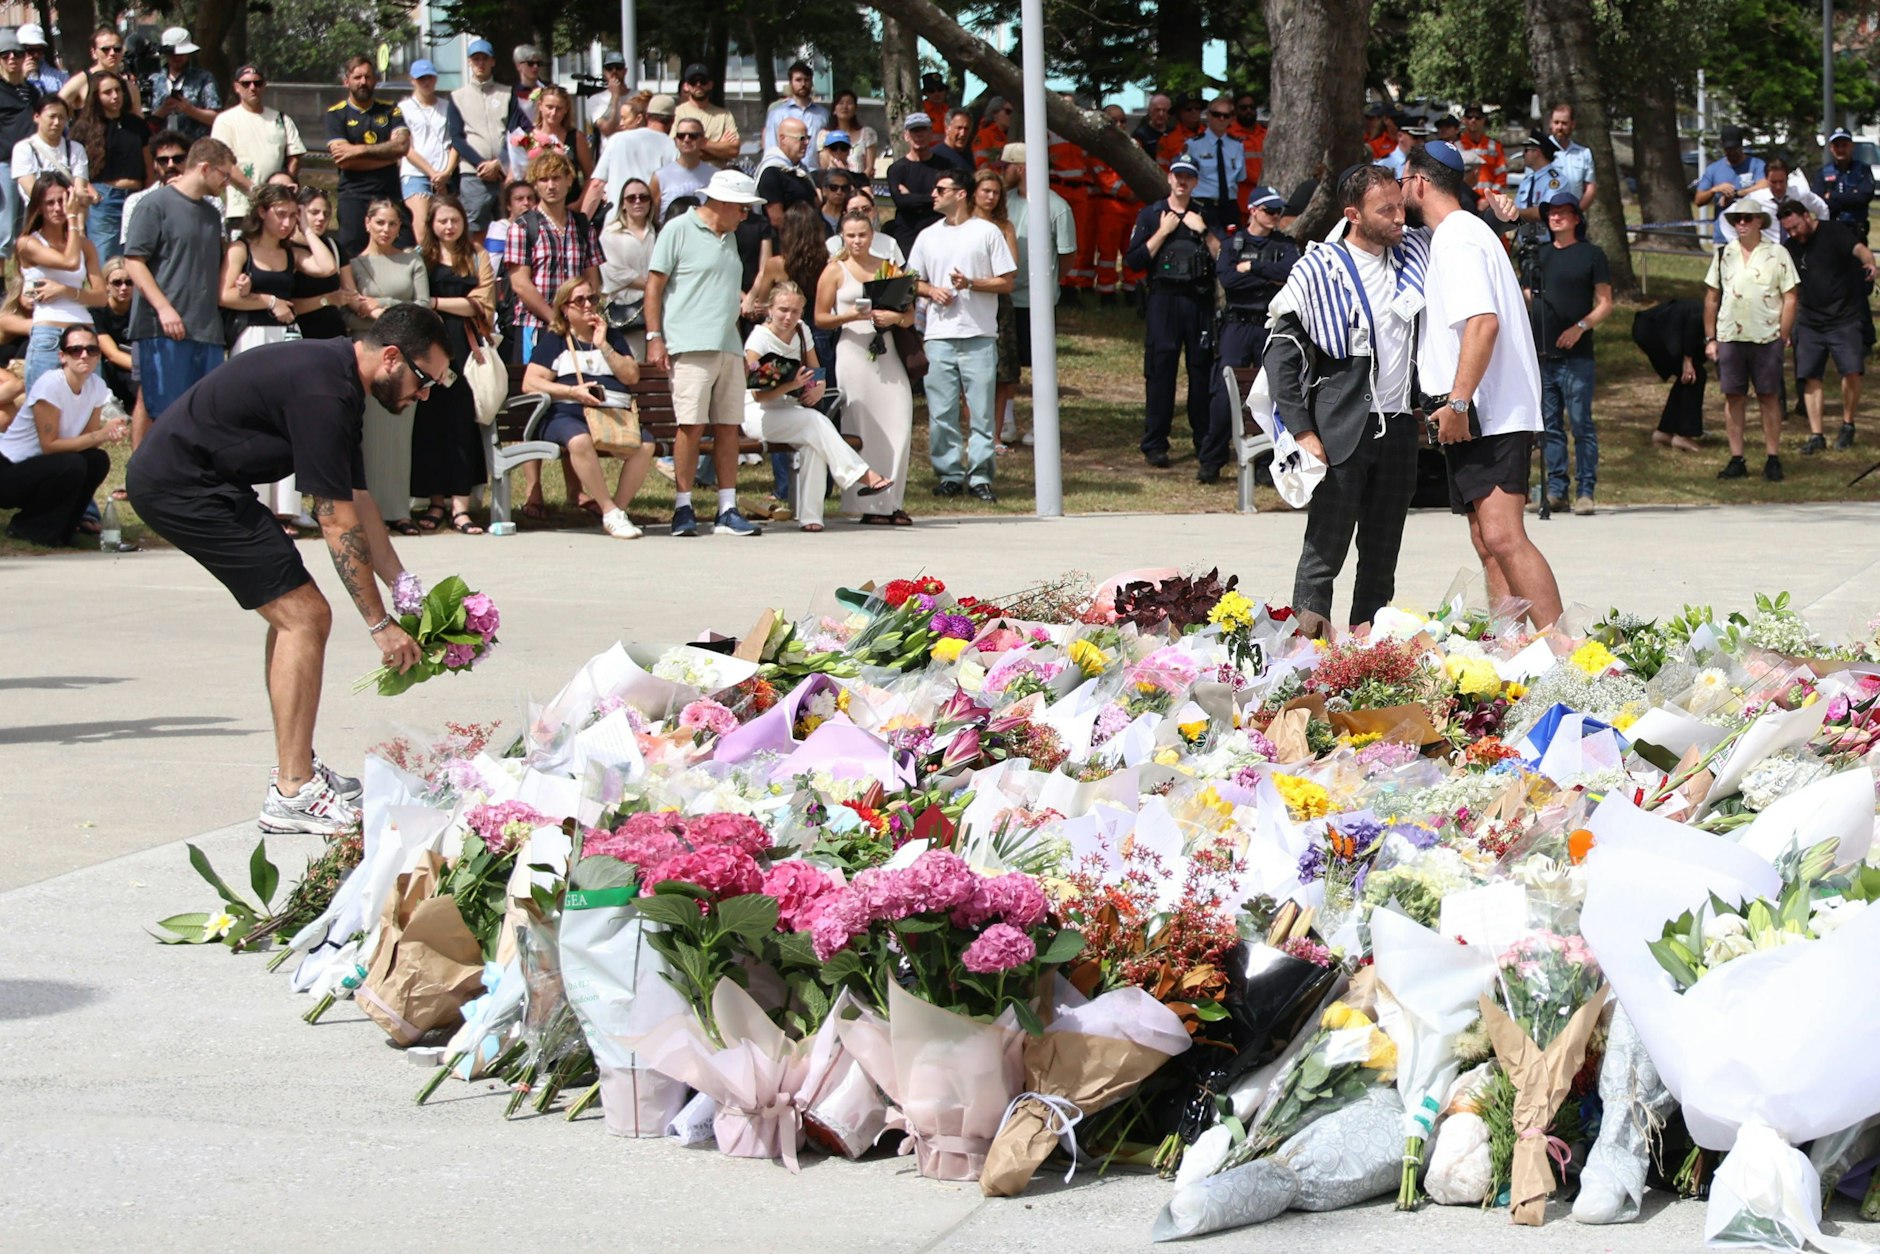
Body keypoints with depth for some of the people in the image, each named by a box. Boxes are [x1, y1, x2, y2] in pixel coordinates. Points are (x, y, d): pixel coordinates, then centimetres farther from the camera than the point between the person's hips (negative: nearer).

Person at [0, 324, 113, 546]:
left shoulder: (97, 386, -2)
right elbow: (49, 445, -24)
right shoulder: (50, 385, -23)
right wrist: (100, 435, -27)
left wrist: (110, 434, -24)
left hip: (39, 466, 7)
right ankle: (24, 527, -8)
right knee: (72, 466, -29)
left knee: (98, 460, -14)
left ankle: (61, 529, 1)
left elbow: (88, 438, -1)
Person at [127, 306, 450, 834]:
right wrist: (380, 624, -13)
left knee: (293, 613, 16)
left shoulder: (338, 378, 10)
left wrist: (407, 589, 14)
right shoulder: (322, 392, -22)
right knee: (304, 616, -12)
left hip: (172, 478, 11)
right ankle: (292, 794, -11)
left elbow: (358, 501, 17)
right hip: (181, 486, -11)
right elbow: (339, 523, -19)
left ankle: (297, 768, 21)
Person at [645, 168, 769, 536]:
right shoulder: (678, 230, -2)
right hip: (691, 346, -7)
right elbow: (654, 284, -5)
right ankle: (683, 508, -4)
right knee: (692, 426, -10)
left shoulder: (729, 238, 22)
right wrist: (654, 336, -11)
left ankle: (728, 510, 6)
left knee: (729, 426, 4)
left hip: (729, 346, 7)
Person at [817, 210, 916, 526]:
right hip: (853, 352, -3)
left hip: (887, 352, 3)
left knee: (898, 426, -5)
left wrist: (895, 317, -6)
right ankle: (868, 505, -3)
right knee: (862, 429, -6)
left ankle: (892, 502, 2)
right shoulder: (835, 271, 7)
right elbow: (820, 318, 3)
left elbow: (910, 314, 15)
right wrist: (850, 316, -13)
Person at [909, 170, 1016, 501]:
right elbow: (913, 282, 20)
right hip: (939, 335, 3)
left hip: (979, 336, -3)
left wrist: (970, 283, -13)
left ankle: (980, 476, 0)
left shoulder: (987, 232, 3)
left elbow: (1006, 283, 1)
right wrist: (932, 291, -1)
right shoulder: (927, 237, 15)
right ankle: (949, 474, 9)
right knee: (941, 411, 1)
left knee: (982, 410, -4)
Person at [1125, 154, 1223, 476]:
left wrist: (1204, 231, -7)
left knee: (1202, 371, 1)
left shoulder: (1206, 217, 13)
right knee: (1160, 372, -3)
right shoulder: (1151, 215, 8)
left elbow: (1223, 259, 1)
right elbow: (1134, 260, -3)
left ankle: (1207, 446, 9)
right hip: (1164, 301, -1)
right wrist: (1163, 232, -7)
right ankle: (1155, 445, 3)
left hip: (1200, 301, 1)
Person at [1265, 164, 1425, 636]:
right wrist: (1302, 432, -12)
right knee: (1326, 547, -4)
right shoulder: (1317, 270, -5)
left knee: (1383, 552, 8)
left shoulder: (1414, 253, 9)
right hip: (1340, 431, -5)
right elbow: (1280, 352, -5)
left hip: (1399, 428, 5)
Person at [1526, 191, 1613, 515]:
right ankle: (1555, 490, 7)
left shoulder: (1591, 255, 3)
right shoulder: (1540, 255, 18)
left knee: (1581, 424, -7)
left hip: (1576, 356, -5)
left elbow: (1605, 304, 0)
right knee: (1549, 427, 5)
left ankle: (1585, 491, -5)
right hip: (1541, 355, 5)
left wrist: (1580, 327, -14)